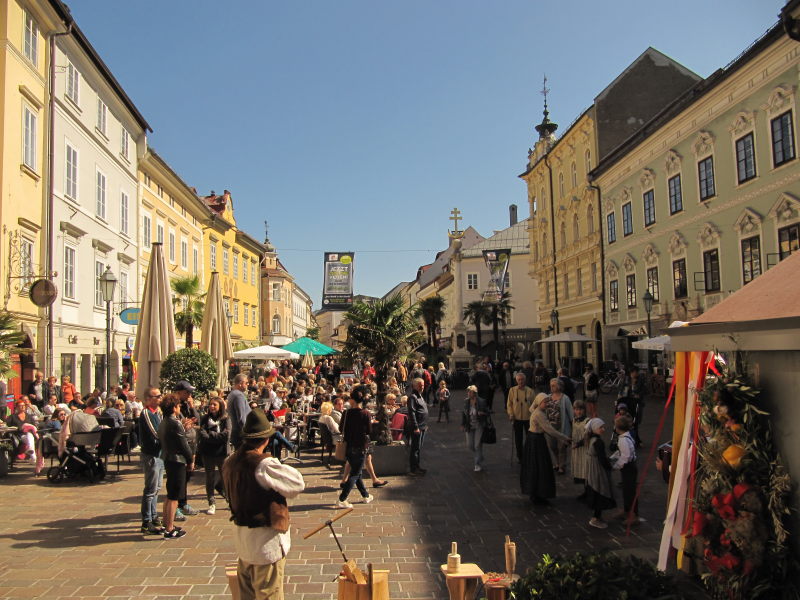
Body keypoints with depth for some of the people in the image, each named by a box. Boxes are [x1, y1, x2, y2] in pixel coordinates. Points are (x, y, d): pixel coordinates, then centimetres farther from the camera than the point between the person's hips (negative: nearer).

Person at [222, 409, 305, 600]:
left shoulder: (230, 462, -1)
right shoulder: (265, 465, -25)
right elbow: (298, 484, -21)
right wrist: (282, 467, -5)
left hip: (241, 537, 8)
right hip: (266, 540, -8)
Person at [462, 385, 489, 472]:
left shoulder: (482, 402, -11)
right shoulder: (466, 402, 1)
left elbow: (487, 412, -3)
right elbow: (463, 414, 10)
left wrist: (482, 413, -24)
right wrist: (463, 425, 5)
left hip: (479, 426, -5)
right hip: (469, 427, 5)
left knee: (478, 445, -5)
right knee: (470, 445, 8)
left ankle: (478, 464, 8)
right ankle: (478, 457, 37)